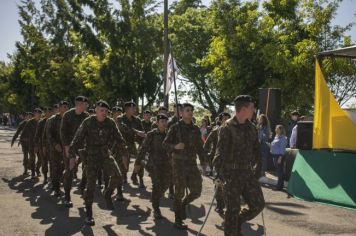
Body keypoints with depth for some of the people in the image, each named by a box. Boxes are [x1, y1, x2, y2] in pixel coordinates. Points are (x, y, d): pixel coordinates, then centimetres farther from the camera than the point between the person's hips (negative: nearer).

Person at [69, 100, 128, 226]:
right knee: (91, 184, -3)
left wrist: (124, 154, 6)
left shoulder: (111, 123, -2)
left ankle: (107, 194, 13)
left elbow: (119, 139, 5)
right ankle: (88, 214, 8)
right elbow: (77, 139, -9)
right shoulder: (88, 122, -9)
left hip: (105, 154, 2)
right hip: (91, 156, -2)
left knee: (117, 176, -17)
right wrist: (72, 156, -13)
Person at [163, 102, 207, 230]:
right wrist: (175, 146, -21)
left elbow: (199, 147, 15)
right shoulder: (175, 127, -3)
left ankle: (183, 204, 30)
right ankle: (178, 220, 14)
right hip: (179, 163, -4)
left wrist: (203, 162, 9)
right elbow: (165, 144, -2)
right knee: (179, 191, 0)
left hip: (192, 163, 4)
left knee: (196, 191, 0)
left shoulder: (195, 129, 9)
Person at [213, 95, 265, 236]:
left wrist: (257, 169, 11)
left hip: (248, 173, 6)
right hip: (232, 175, -6)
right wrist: (220, 174, -17)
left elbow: (256, 150, 17)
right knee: (233, 210, 2)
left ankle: (237, 222, 30)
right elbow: (220, 153, -13)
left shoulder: (251, 128, 10)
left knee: (258, 205, 6)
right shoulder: (227, 128, -11)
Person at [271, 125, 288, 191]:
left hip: (279, 156, -9)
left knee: (280, 171, -5)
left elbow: (282, 148, -15)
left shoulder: (283, 138, -11)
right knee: (278, 171, 13)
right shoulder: (276, 137, 16)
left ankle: (279, 186, -1)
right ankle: (279, 185, 20)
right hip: (275, 155, 9)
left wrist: (280, 157, -19)